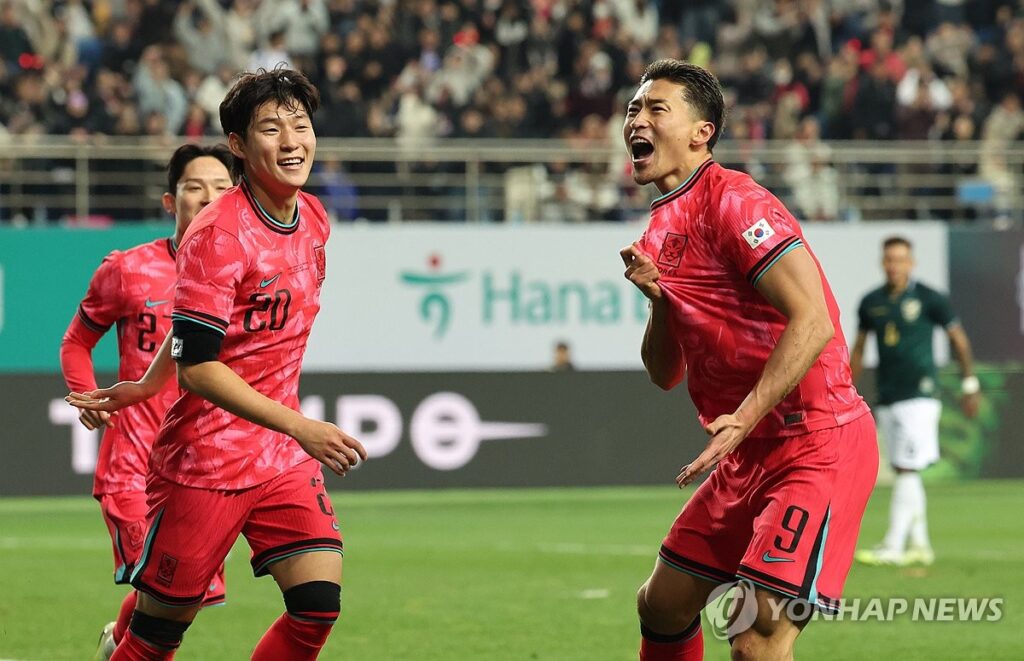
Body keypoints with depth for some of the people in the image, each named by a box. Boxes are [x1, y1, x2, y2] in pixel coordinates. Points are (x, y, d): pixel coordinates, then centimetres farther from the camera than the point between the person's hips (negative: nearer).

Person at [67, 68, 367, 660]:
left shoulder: (313, 219, 7)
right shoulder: (218, 235, -17)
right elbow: (198, 365, -21)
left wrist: (148, 386, 21)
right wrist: (298, 425, -28)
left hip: (284, 458, 6)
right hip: (205, 462, -6)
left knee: (318, 607, -9)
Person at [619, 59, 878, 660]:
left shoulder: (732, 202, -14)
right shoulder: (662, 228, 14)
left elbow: (813, 322, -24)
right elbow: (664, 374, 18)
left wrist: (744, 418, -27)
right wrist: (659, 299, -1)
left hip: (819, 446, -10)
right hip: (752, 454, 10)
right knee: (662, 606, 17)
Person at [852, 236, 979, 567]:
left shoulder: (929, 299, -3)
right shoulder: (871, 303, 9)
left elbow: (959, 339, 4)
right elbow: (858, 350, 19)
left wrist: (969, 386, 4)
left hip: (919, 398, -5)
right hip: (886, 400, 5)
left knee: (906, 470, -12)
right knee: (903, 474, 8)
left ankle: (893, 545, -14)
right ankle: (920, 545, 15)